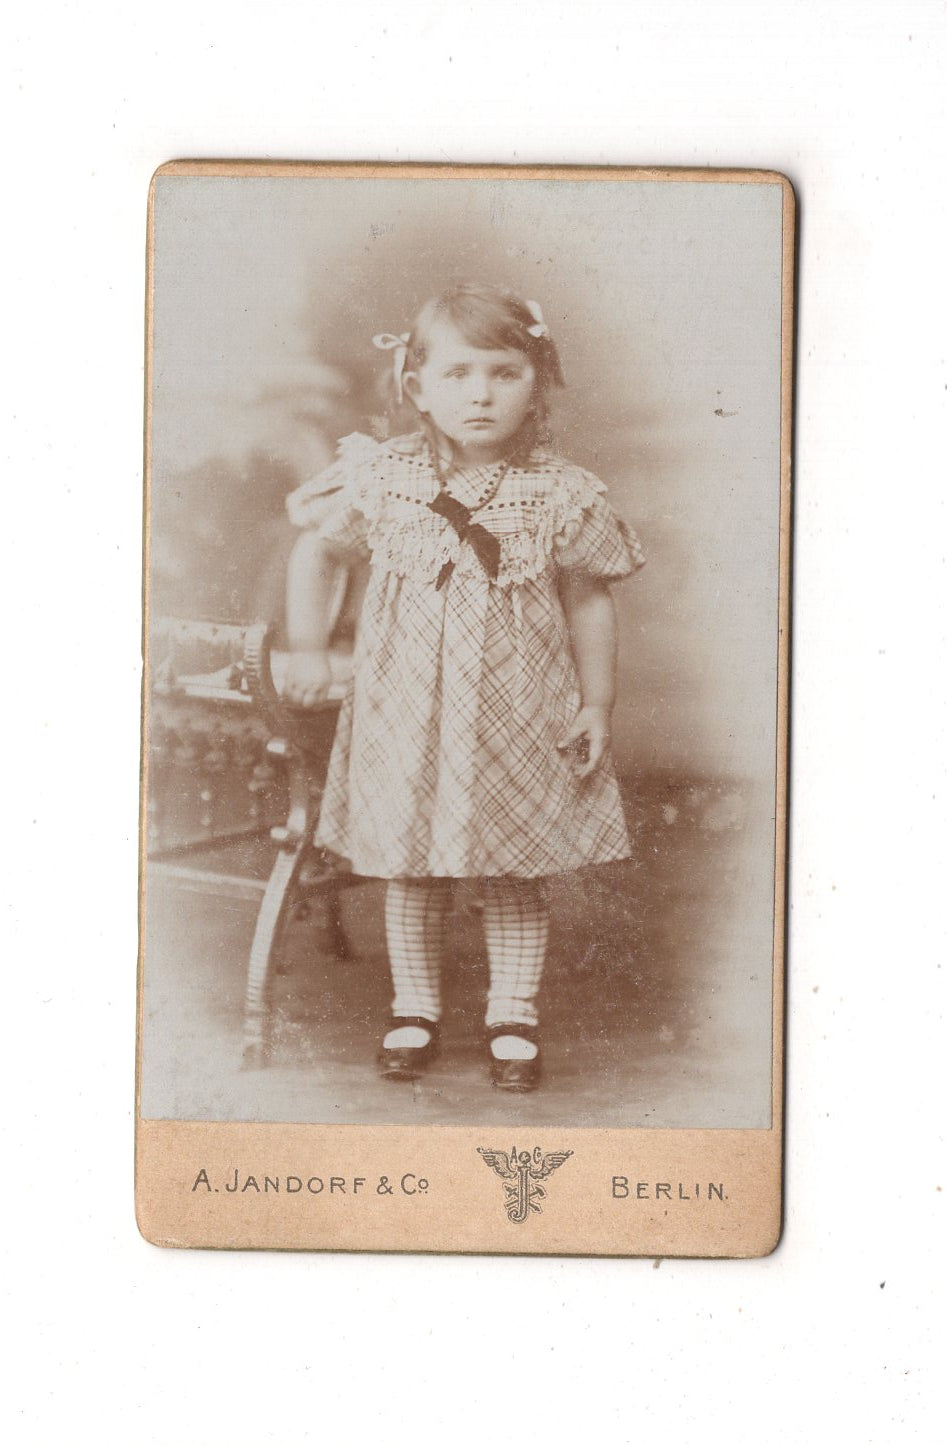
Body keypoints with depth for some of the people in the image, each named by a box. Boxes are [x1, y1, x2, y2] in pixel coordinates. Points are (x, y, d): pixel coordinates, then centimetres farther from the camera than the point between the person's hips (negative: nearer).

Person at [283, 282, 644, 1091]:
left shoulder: (562, 495, -7)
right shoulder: (382, 480, -5)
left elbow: (590, 603, 2)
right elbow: (317, 551, 10)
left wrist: (597, 705, 3)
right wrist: (308, 651, 9)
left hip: (520, 718, -1)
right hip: (408, 713, 1)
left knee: (518, 875, 9)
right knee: (412, 872, 11)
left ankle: (513, 1016, 24)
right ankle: (414, 1010, 28)